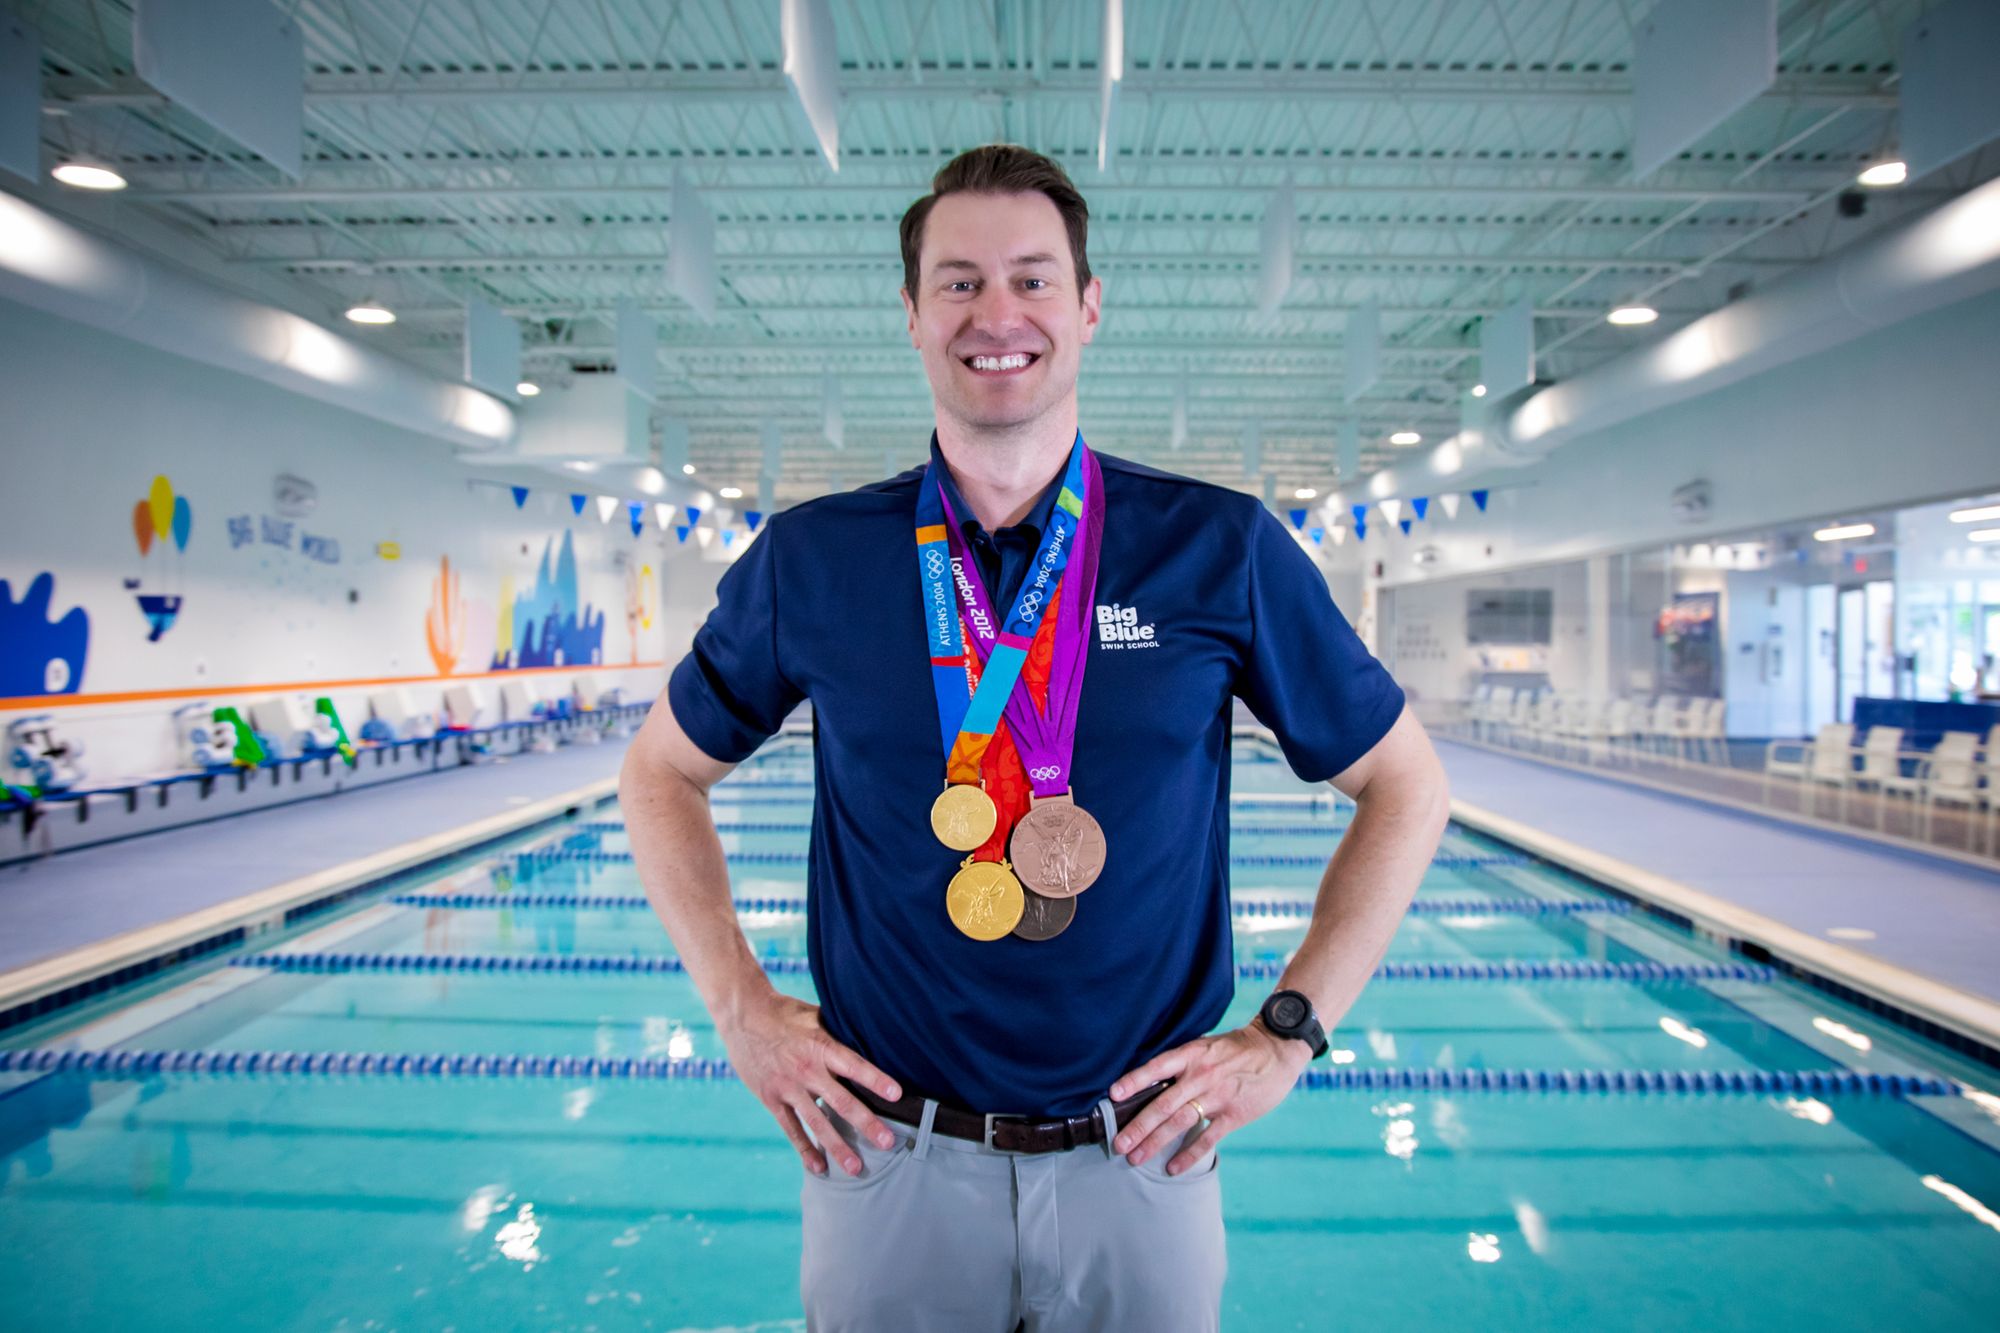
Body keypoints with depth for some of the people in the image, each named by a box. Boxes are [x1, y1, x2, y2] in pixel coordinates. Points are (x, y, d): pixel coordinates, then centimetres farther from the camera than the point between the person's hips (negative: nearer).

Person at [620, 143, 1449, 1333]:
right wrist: (741, 1007, -1)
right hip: (885, 1157, 1)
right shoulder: (811, 560, -5)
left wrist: (1288, 1031, -4)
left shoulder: (1222, 551, -7)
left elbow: (1405, 787, 2)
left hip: (1141, 1160, 0)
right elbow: (663, 775, 9)